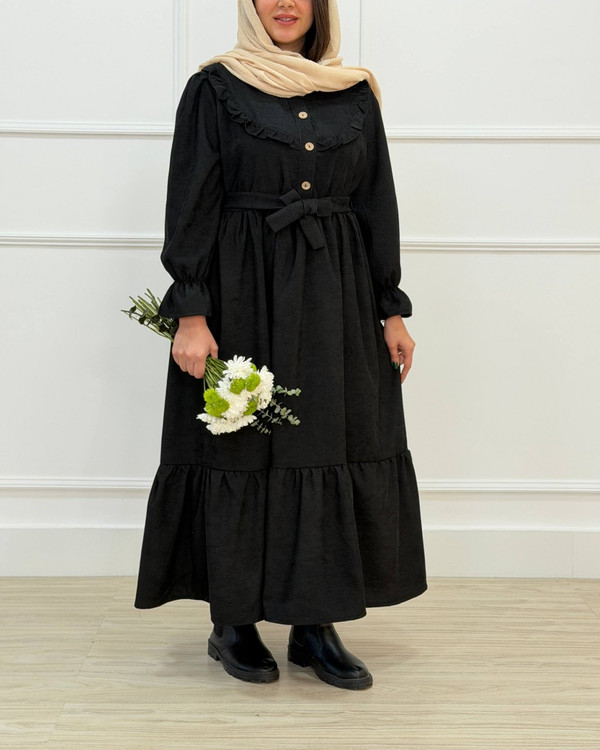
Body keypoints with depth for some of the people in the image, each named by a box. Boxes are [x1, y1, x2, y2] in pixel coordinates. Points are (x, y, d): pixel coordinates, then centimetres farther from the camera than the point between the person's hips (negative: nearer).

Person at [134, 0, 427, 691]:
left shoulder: (355, 95, 11)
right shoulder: (214, 89, 1)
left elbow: (377, 207, 11)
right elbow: (190, 207, -5)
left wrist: (391, 310, 7)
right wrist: (190, 313, -13)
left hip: (336, 298, 4)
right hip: (243, 296, -3)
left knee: (336, 449, 3)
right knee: (240, 449, 1)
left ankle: (315, 625, 15)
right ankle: (233, 622, 16)